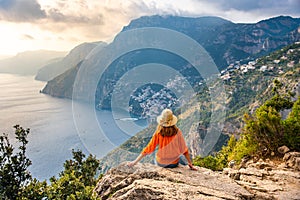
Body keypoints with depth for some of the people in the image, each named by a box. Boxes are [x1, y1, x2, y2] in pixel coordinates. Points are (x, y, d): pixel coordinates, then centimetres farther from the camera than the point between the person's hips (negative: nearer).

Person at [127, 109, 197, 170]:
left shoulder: (158, 133, -21)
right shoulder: (177, 132, -19)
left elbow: (148, 149, -18)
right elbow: (184, 150, -13)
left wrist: (135, 162, -10)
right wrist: (190, 164, 0)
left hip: (161, 163, 0)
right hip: (174, 163, 1)